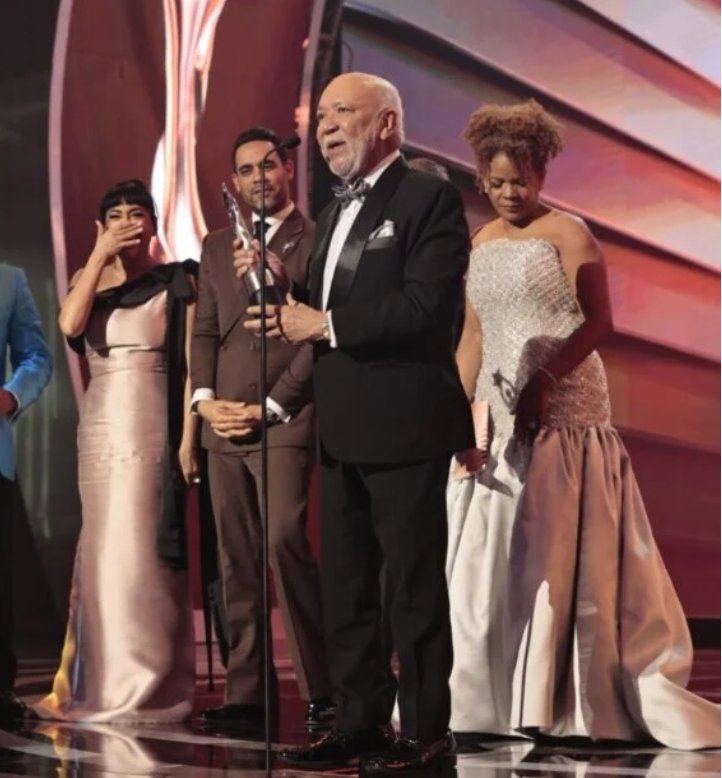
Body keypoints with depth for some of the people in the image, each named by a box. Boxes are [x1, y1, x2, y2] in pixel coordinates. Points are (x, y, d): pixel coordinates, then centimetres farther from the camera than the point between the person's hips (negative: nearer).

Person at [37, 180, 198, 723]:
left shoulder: (178, 282, 1)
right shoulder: (90, 281, 13)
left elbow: (193, 363, -5)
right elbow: (70, 325, -8)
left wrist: (189, 437, -13)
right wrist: (100, 256, -9)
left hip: (154, 427, -4)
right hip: (100, 427, 4)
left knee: (142, 551, -6)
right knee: (102, 552, 6)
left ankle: (149, 687, 2)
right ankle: (104, 683, 14)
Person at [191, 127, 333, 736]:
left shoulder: (316, 241, 1)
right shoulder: (217, 247, 19)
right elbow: (205, 330, 17)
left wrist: (270, 407, -11)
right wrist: (205, 398, 0)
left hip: (286, 420, -6)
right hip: (223, 423, 6)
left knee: (286, 542, -18)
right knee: (237, 562, 5)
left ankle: (324, 688, -10)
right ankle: (247, 694, 8)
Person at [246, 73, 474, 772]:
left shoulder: (428, 198, -7)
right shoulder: (335, 212, 20)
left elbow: (425, 307, -19)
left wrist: (324, 324, -15)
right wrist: (287, 306, 1)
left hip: (404, 426, -9)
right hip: (341, 429, 9)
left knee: (414, 584, -2)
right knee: (344, 585, 11)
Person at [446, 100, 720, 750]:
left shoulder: (567, 233, -4)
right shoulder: (483, 241, 15)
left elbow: (598, 320, -11)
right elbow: (474, 334, 16)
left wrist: (544, 380, -22)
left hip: (563, 415, -6)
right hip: (498, 417, 6)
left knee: (559, 552, -4)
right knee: (487, 553, 3)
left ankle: (560, 699, 2)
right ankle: (493, 695, 10)